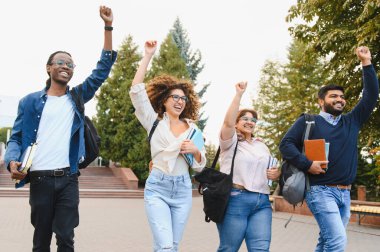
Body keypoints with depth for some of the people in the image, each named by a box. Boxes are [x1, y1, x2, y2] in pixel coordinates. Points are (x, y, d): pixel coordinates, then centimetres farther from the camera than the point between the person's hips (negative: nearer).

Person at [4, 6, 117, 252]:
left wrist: (108, 27, 0)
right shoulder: (31, 101, 5)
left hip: (68, 179, 1)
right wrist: (12, 161, -17)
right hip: (40, 179, -1)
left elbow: (103, 69, 7)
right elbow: (16, 137, 5)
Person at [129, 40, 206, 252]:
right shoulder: (154, 121, 3)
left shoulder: (192, 128, 10)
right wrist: (148, 55, -11)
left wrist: (195, 151, -11)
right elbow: (137, 91, -9)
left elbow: (200, 165, 11)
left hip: (183, 189, 3)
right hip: (157, 187, -3)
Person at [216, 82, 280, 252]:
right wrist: (239, 94, -18)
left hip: (262, 202, 5)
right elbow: (228, 122, -17)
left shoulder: (262, 146, 22)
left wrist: (277, 174, 6)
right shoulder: (231, 142, 4)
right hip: (235, 199, -5)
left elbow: (271, 170, 30)